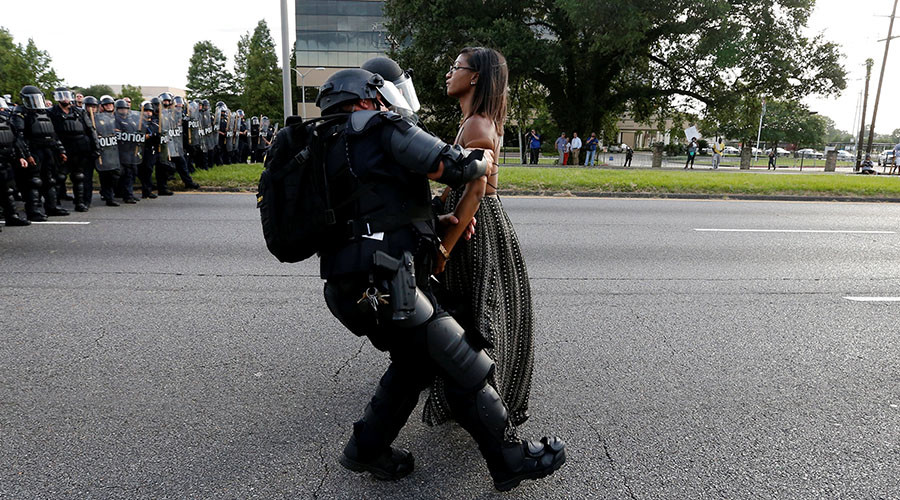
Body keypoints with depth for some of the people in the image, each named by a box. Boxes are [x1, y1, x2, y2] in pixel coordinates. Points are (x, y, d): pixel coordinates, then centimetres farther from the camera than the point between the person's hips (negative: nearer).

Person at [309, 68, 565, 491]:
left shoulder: (330, 147, 22)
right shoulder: (382, 128, -3)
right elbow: (449, 166, -11)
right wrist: (481, 161, 12)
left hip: (350, 285, 9)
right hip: (384, 281, -9)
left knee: (415, 360, 23)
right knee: (462, 363, 2)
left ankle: (367, 448, 31)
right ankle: (511, 458, 15)